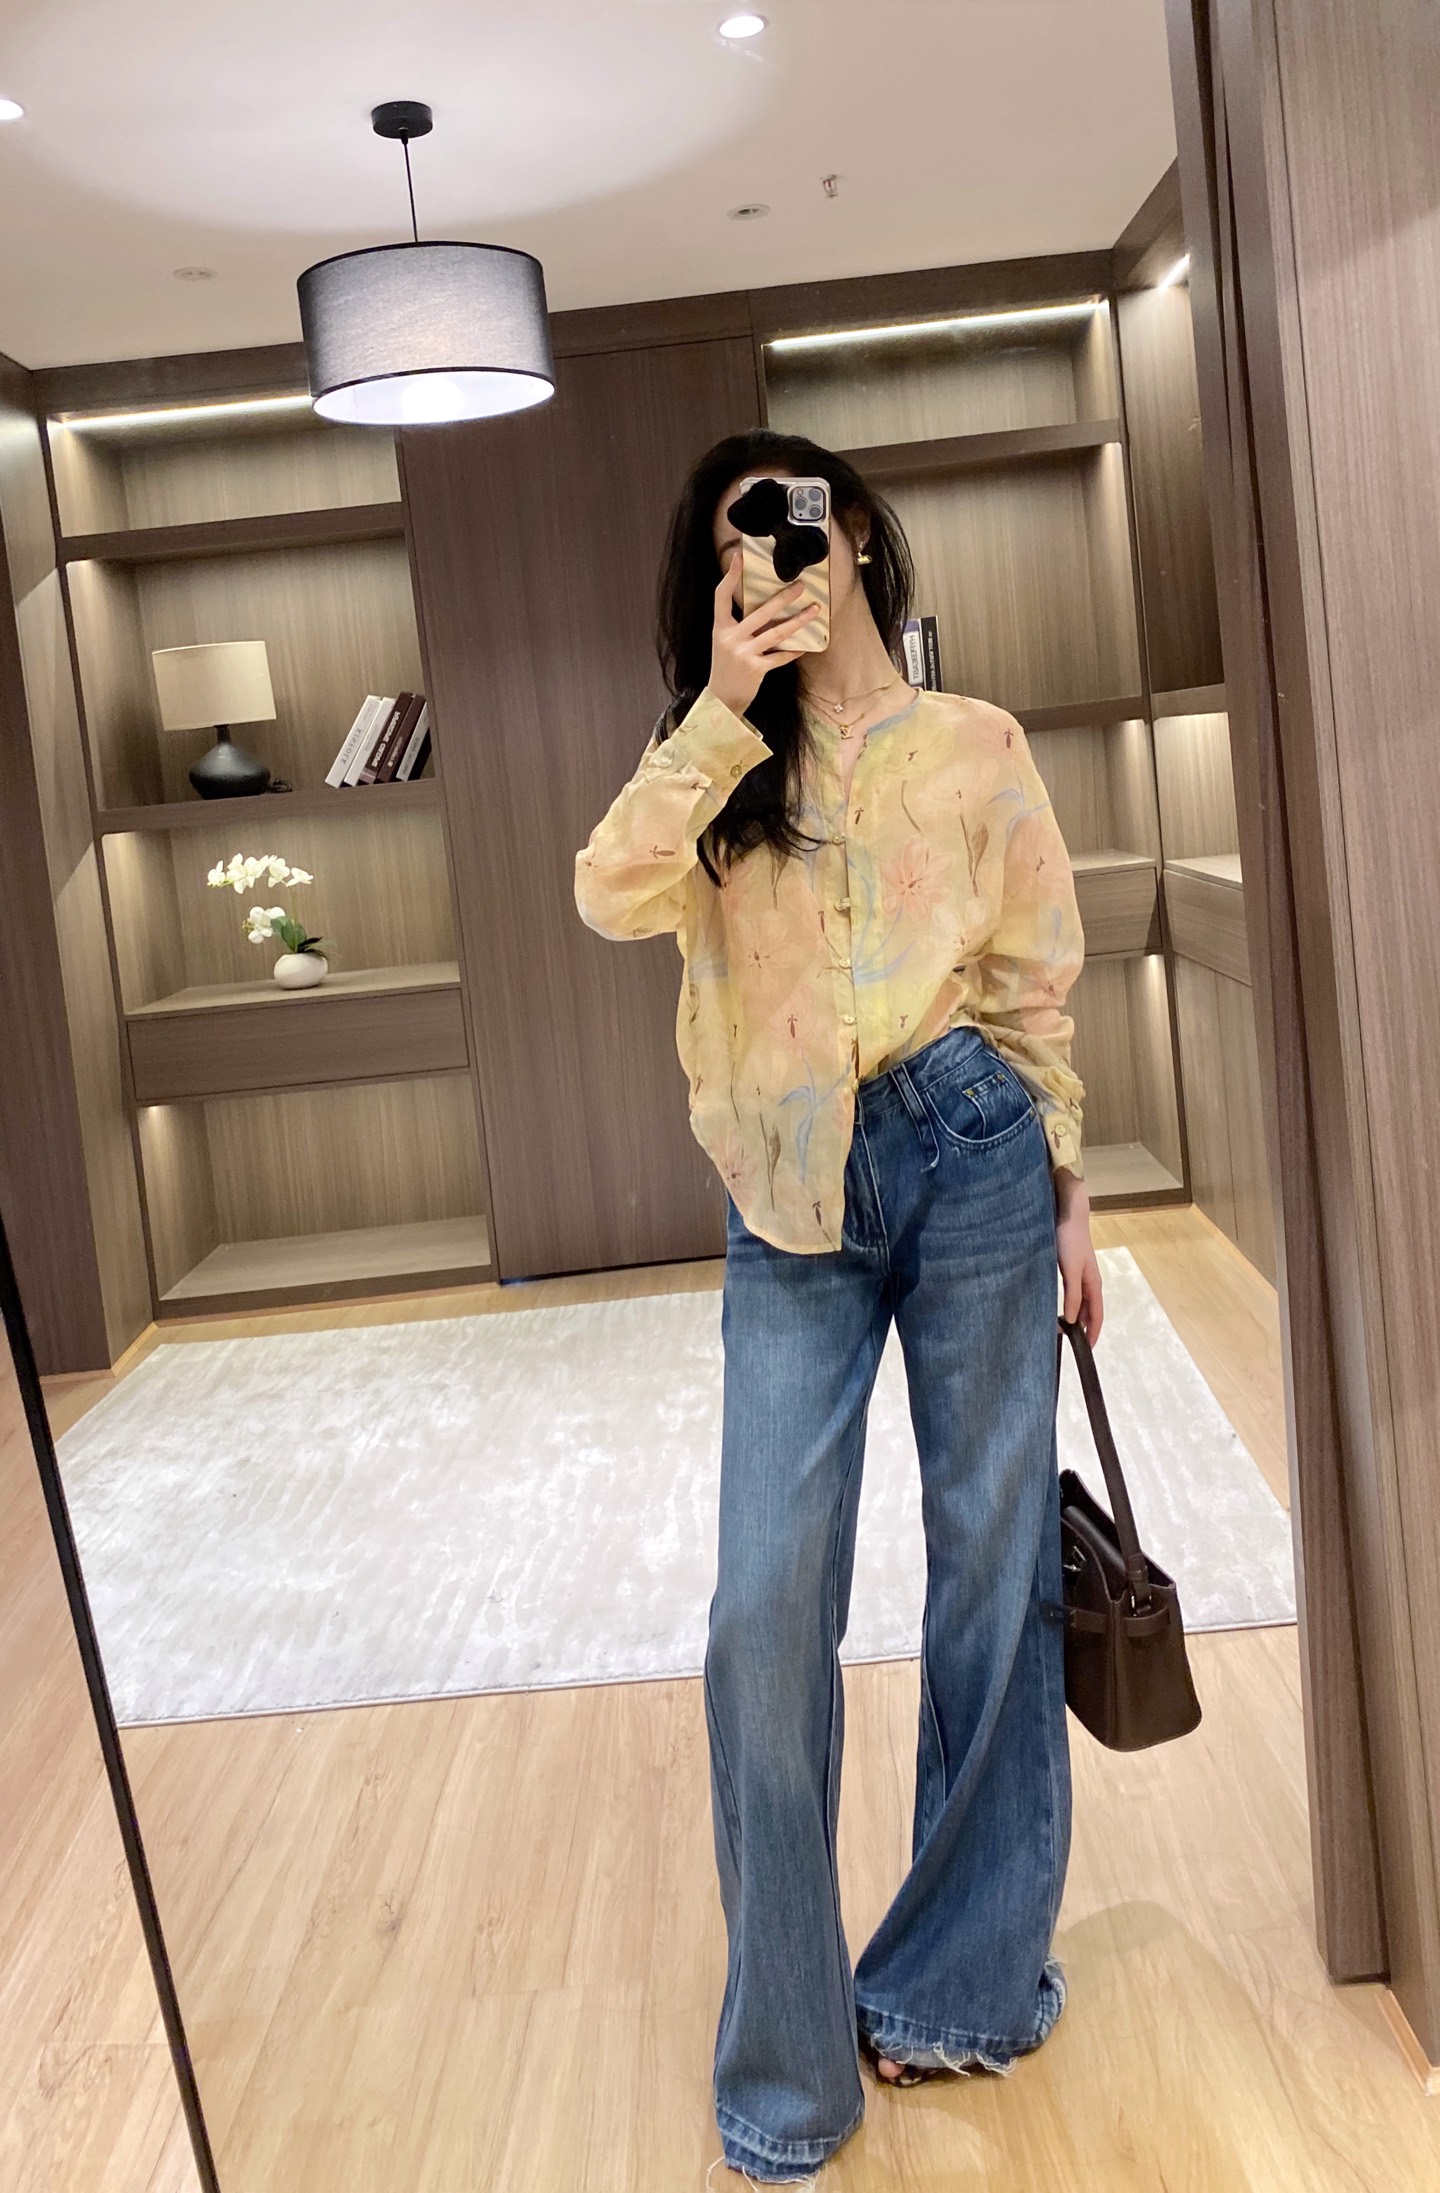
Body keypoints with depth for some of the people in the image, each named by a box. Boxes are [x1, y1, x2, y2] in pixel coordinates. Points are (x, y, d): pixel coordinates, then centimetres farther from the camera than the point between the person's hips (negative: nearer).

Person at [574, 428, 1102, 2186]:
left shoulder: (975, 746, 8)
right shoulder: (721, 764, 10)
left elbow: (1038, 985, 11)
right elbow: (612, 897, -10)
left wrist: (1069, 1194, 10)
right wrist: (722, 707, -14)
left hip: (969, 1156, 0)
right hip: (792, 1198, 1)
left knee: (993, 1571, 7)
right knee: (767, 1608, -3)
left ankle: (960, 1982, 27)